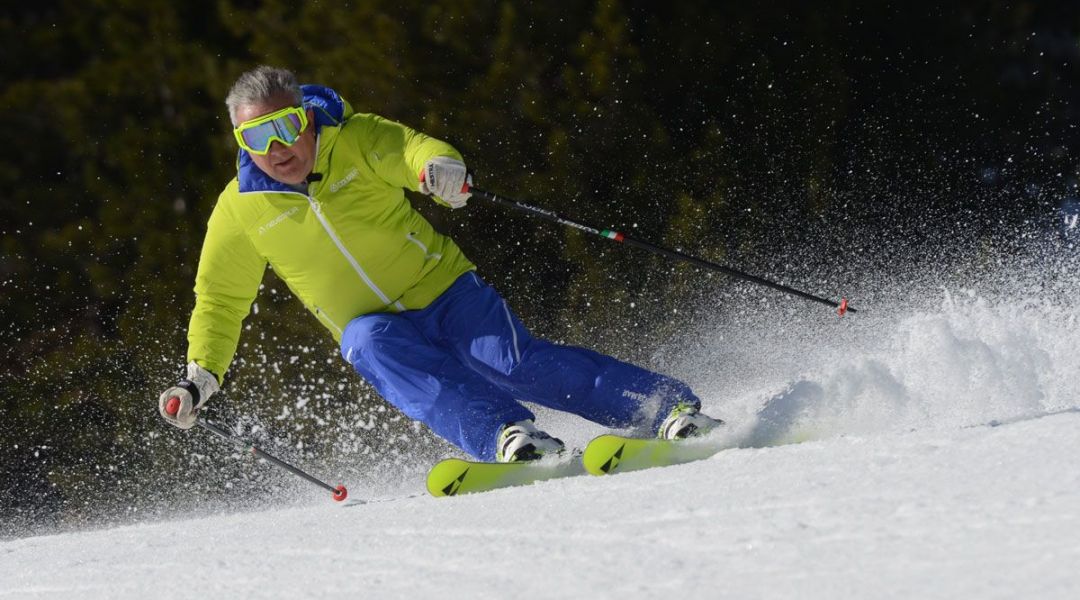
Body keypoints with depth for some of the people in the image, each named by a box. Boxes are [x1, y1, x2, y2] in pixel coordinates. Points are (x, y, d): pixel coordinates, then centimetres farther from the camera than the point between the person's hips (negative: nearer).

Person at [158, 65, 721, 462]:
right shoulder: (240, 212, -2)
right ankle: (510, 438, -50)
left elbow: (410, 148, -23)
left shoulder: (353, 140, -6)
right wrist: (200, 376, -5)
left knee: (517, 363, -24)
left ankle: (673, 407, -23)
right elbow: (220, 302, 9)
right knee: (372, 344, -34)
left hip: (446, 289, -1)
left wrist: (440, 167, -47)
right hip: (374, 327, 1)